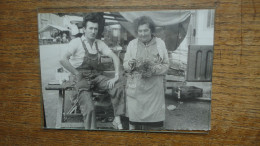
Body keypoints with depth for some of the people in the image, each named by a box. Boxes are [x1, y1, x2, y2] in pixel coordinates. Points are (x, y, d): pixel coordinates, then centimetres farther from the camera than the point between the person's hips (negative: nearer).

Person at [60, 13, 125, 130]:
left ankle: (117, 119, -8)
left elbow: (114, 57, 4)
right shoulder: (77, 42, -4)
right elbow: (63, 60, -18)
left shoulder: (99, 43, 9)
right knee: (89, 108, -23)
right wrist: (76, 74, -14)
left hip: (96, 76, 4)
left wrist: (116, 76, -9)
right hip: (81, 78, -4)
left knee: (118, 87, -20)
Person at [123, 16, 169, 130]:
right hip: (135, 88, 1)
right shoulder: (132, 44, 7)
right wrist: (130, 63, -17)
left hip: (154, 89, 0)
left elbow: (166, 65, 3)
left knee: (154, 121, 3)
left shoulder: (160, 43, 5)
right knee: (135, 118, 4)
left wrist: (153, 69, -15)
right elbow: (125, 65, 6)